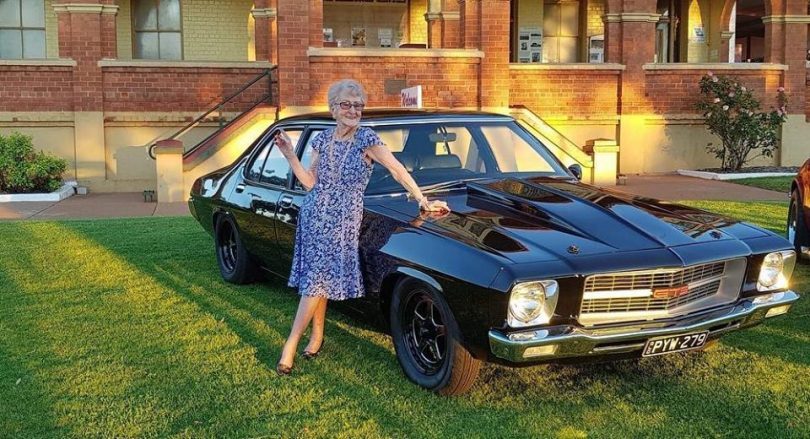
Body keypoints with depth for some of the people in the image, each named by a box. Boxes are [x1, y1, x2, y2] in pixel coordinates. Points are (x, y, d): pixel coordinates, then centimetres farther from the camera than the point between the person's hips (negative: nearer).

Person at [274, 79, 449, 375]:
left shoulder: (366, 138, -7)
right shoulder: (322, 140, 6)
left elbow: (397, 170, -10)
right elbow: (311, 183, 8)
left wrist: (423, 201, -14)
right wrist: (290, 156, -1)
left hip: (343, 222, -4)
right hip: (313, 217, 4)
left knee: (318, 280, -7)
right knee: (317, 279, 8)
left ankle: (290, 345, -4)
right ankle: (317, 336, 23)